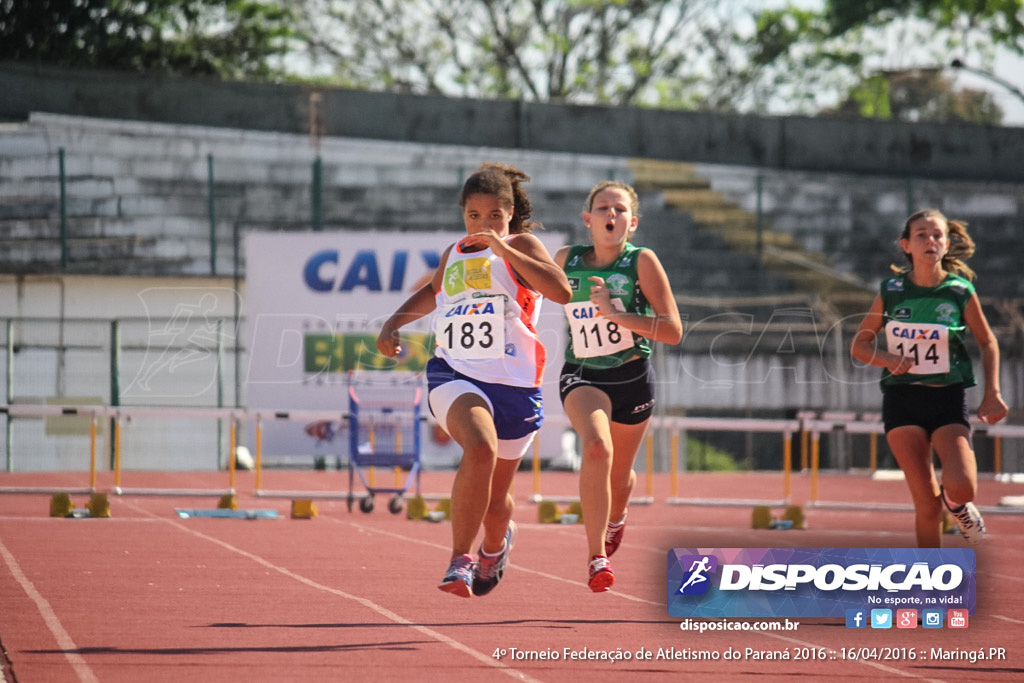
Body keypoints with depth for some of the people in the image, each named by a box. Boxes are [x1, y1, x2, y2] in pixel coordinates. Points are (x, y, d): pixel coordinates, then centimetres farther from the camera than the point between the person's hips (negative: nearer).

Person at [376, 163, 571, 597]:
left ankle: (496, 542, 49)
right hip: (455, 376, 1)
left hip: (513, 384, -1)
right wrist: (393, 323, 21)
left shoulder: (521, 247, 0)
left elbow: (561, 291, -20)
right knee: (481, 449, -33)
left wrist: (504, 249, -22)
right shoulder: (454, 255, 13)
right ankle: (460, 561, -27)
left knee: (494, 500, 11)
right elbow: (432, 293, 36)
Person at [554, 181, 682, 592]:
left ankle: (615, 519, 57)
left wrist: (615, 313, -25)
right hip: (582, 376, 0)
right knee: (596, 447, -30)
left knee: (619, 473, 18)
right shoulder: (567, 260, -3)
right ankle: (596, 559, -27)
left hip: (632, 378, 0)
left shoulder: (642, 262, -12)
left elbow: (673, 331, -17)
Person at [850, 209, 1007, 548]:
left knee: (960, 486, -21)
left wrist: (992, 392, 1)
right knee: (927, 503, -6)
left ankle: (958, 504, 16)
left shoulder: (961, 291, -1)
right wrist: (887, 360, -11)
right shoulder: (891, 291, 1)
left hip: (948, 397, -1)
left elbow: (987, 342, 12)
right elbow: (859, 344, 9)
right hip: (902, 398, 1)